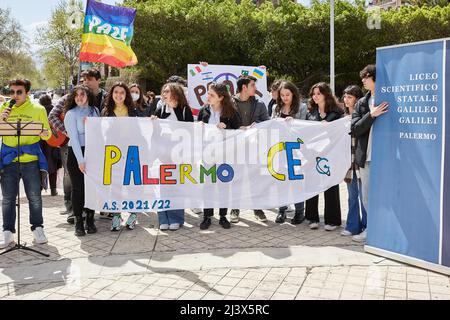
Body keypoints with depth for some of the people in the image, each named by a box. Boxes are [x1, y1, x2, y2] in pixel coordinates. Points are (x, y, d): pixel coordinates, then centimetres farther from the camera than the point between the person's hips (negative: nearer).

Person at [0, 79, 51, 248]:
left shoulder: (38, 109, 2)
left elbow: (47, 133, 5)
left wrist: (45, 133, -19)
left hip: (30, 159, -2)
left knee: (34, 196, 5)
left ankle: (38, 229, 19)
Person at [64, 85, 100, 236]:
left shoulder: (95, 111, 11)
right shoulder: (71, 114, -2)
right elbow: (73, 138, -9)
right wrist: (81, 160, -15)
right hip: (76, 153, -3)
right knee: (78, 188, 0)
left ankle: (90, 220, 13)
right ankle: (78, 222, 8)